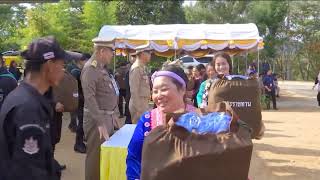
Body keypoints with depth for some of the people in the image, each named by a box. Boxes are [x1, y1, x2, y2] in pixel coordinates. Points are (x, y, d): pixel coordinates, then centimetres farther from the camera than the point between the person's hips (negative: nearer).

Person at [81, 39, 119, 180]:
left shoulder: (102, 68, 13)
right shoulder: (90, 68, -15)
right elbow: (90, 98, -23)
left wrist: (114, 114, 16)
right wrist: (100, 122, -26)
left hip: (108, 118, 9)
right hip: (97, 119, -9)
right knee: (96, 156, -1)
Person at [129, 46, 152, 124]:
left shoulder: (142, 67, 12)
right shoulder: (136, 68, -16)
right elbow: (134, 91, -20)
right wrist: (138, 108, -20)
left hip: (144, 103, 9)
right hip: (138, 103, -9)